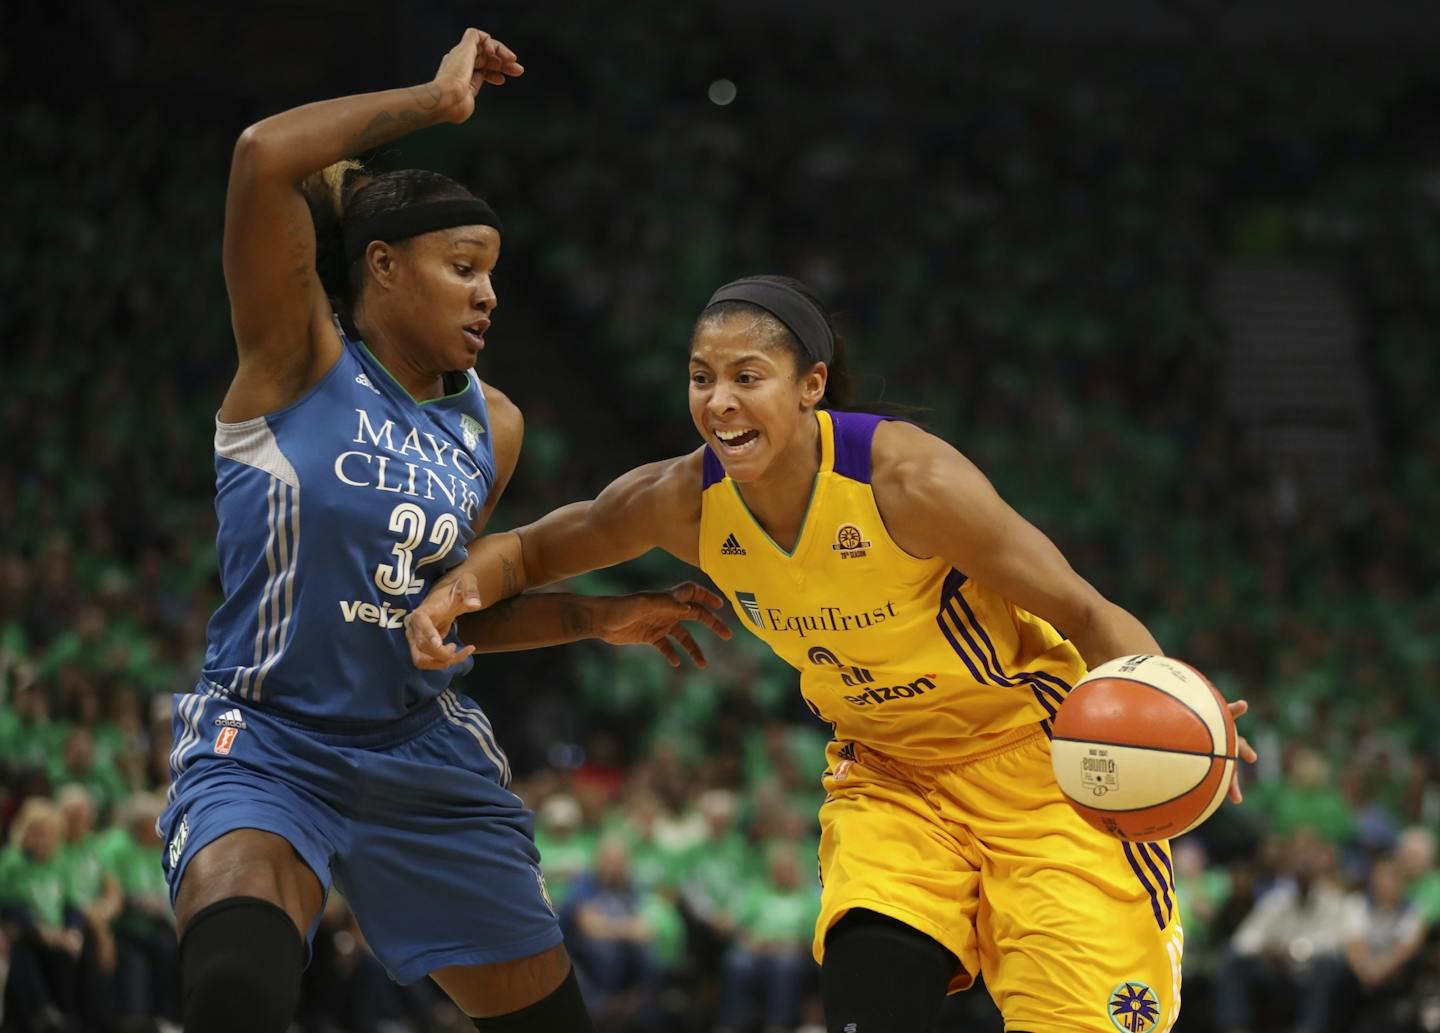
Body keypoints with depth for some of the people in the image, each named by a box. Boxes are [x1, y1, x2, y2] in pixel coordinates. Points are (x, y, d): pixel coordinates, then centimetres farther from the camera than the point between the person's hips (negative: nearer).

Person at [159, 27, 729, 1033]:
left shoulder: (491, 426, 8)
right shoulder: (298, 362, -9)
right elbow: (265, 156, -24)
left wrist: (599, 618, 10)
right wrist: (437, 100, -14)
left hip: (425, 759, 6)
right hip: (263, 749, -6)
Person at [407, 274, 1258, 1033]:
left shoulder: (904, 475, -27)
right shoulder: (685, 501, -12)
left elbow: (1084, 612, -22)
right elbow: (535, 549, 6)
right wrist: (462, 587, -17)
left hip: (1038, 760, -4)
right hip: (887, 772, 4)